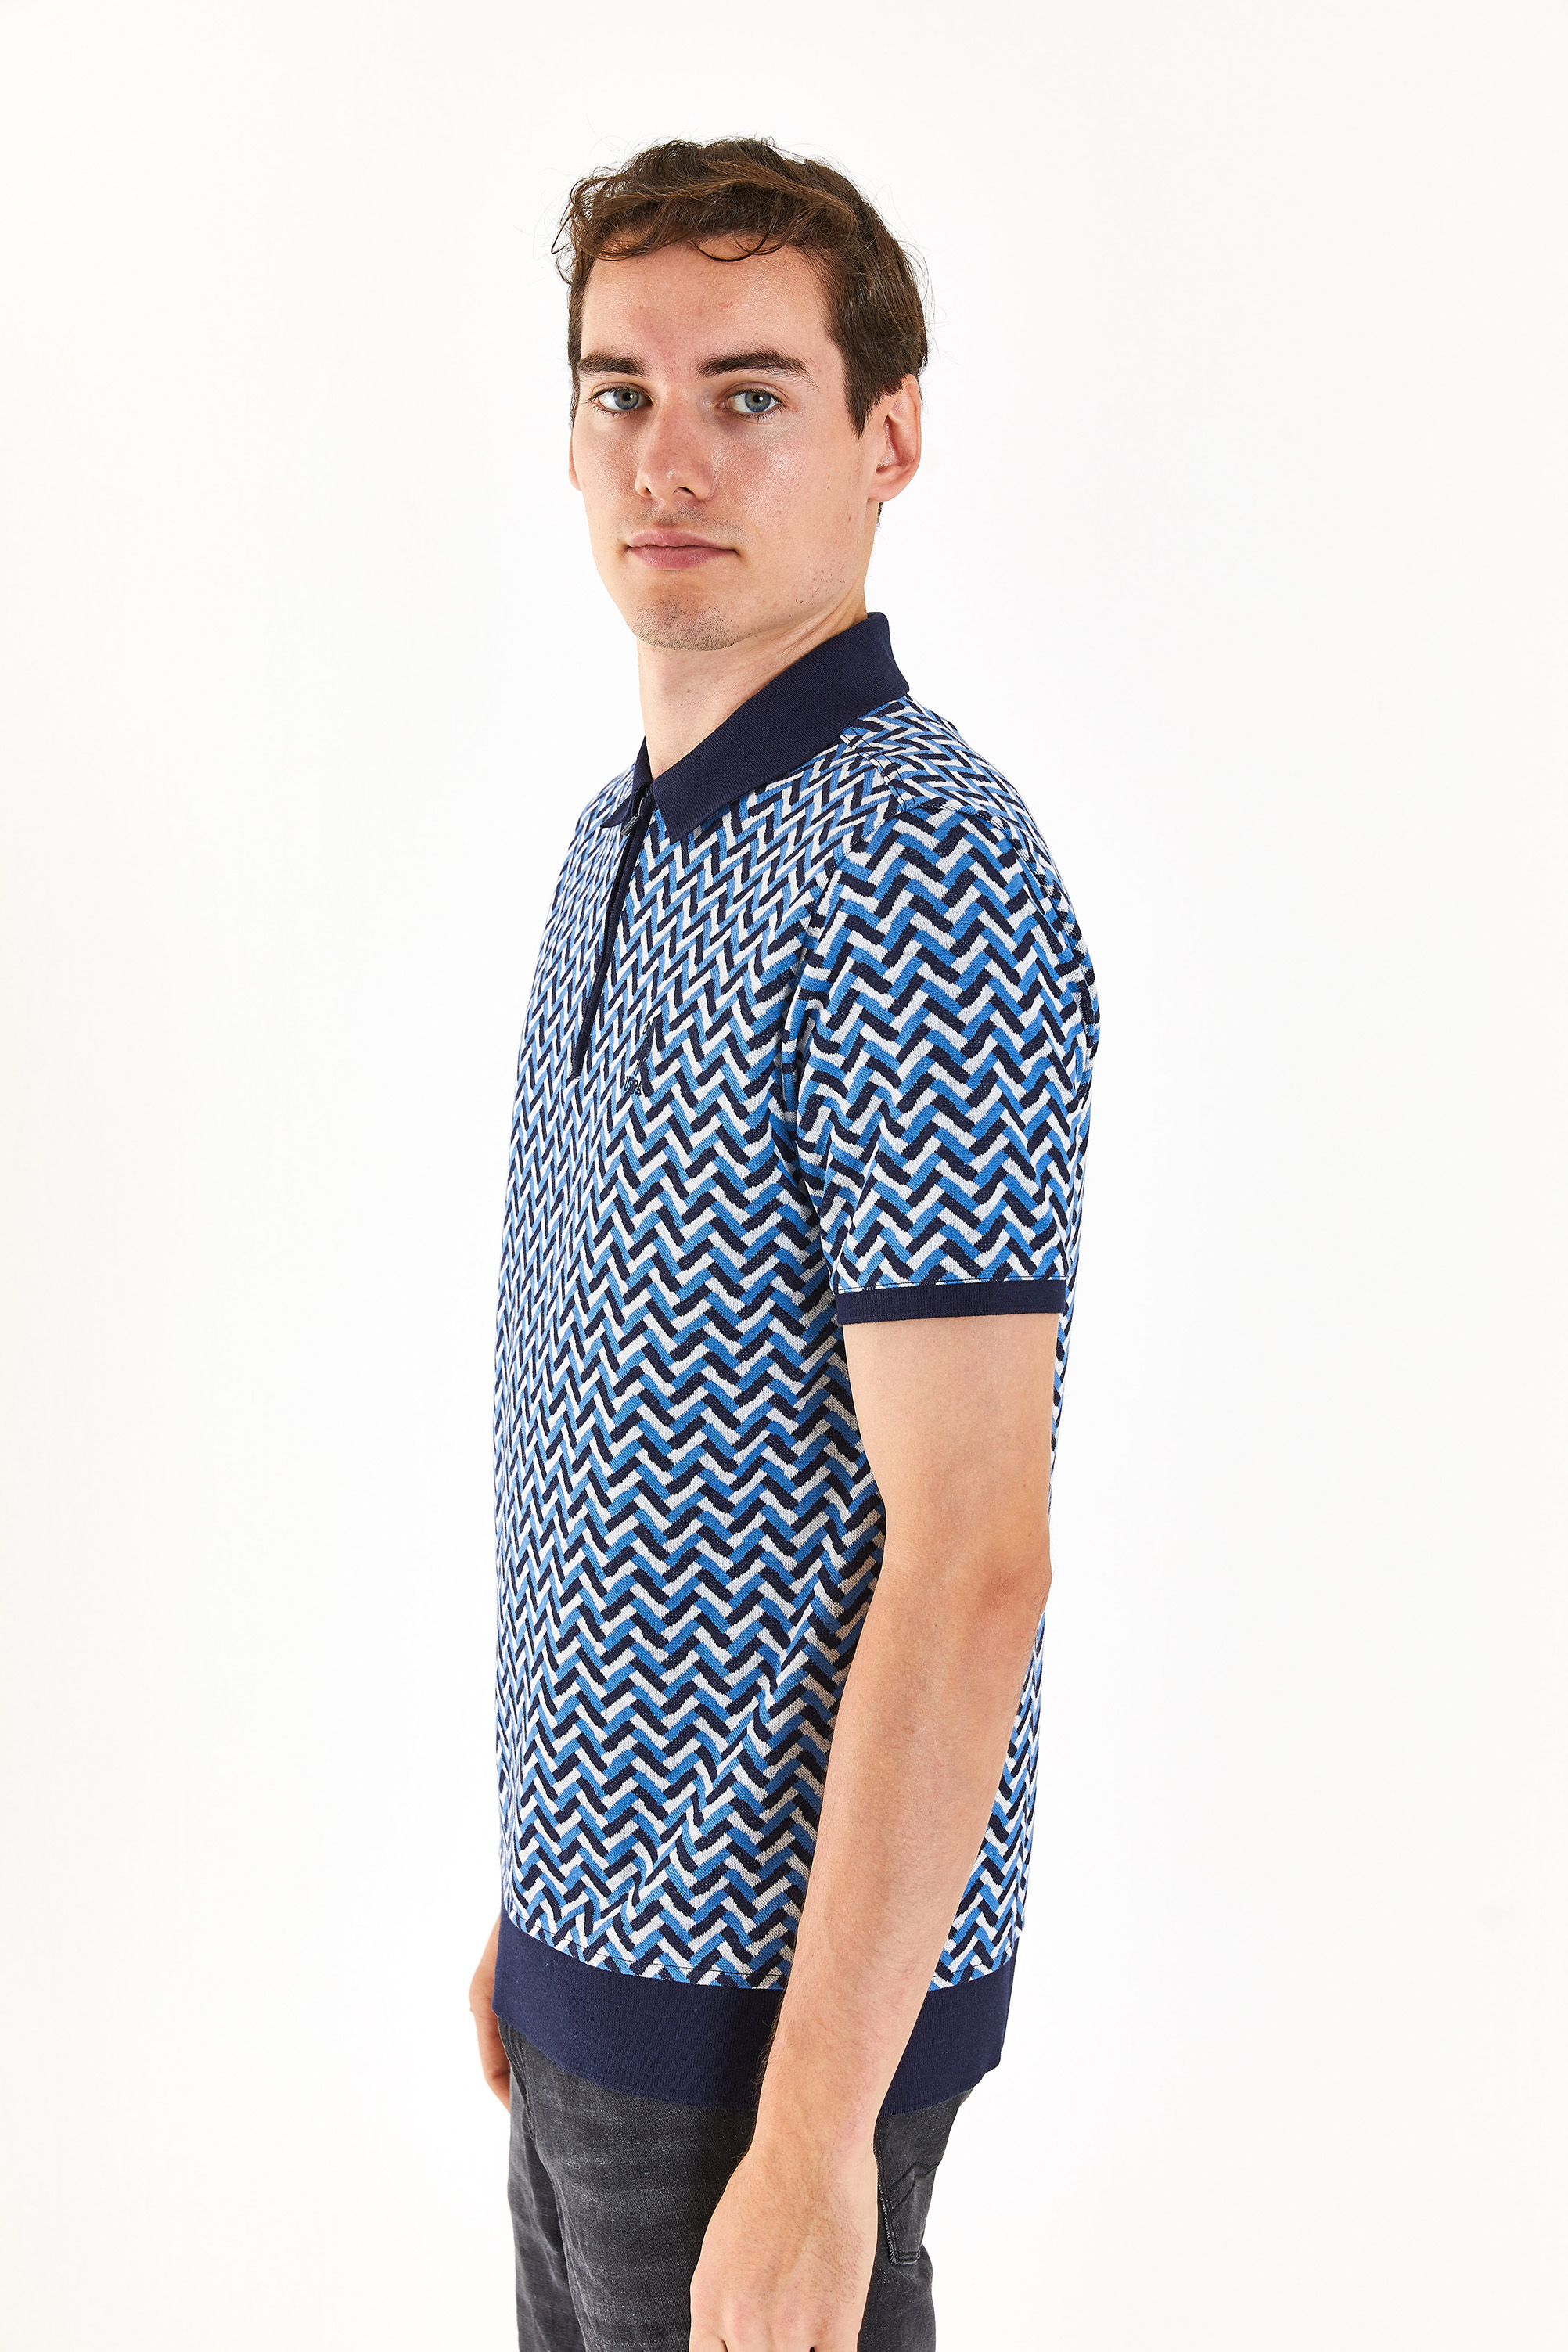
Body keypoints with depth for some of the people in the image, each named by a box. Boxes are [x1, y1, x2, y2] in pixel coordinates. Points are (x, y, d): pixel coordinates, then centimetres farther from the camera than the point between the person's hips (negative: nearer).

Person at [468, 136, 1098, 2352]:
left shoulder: (920, 877, -20)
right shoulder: (621, 845, 9)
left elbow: (972, 1552, -24)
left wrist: (817, 2129, -23)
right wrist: (536, 1897, 17)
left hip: (780, 1972, -8)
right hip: (606, 1932, 8)